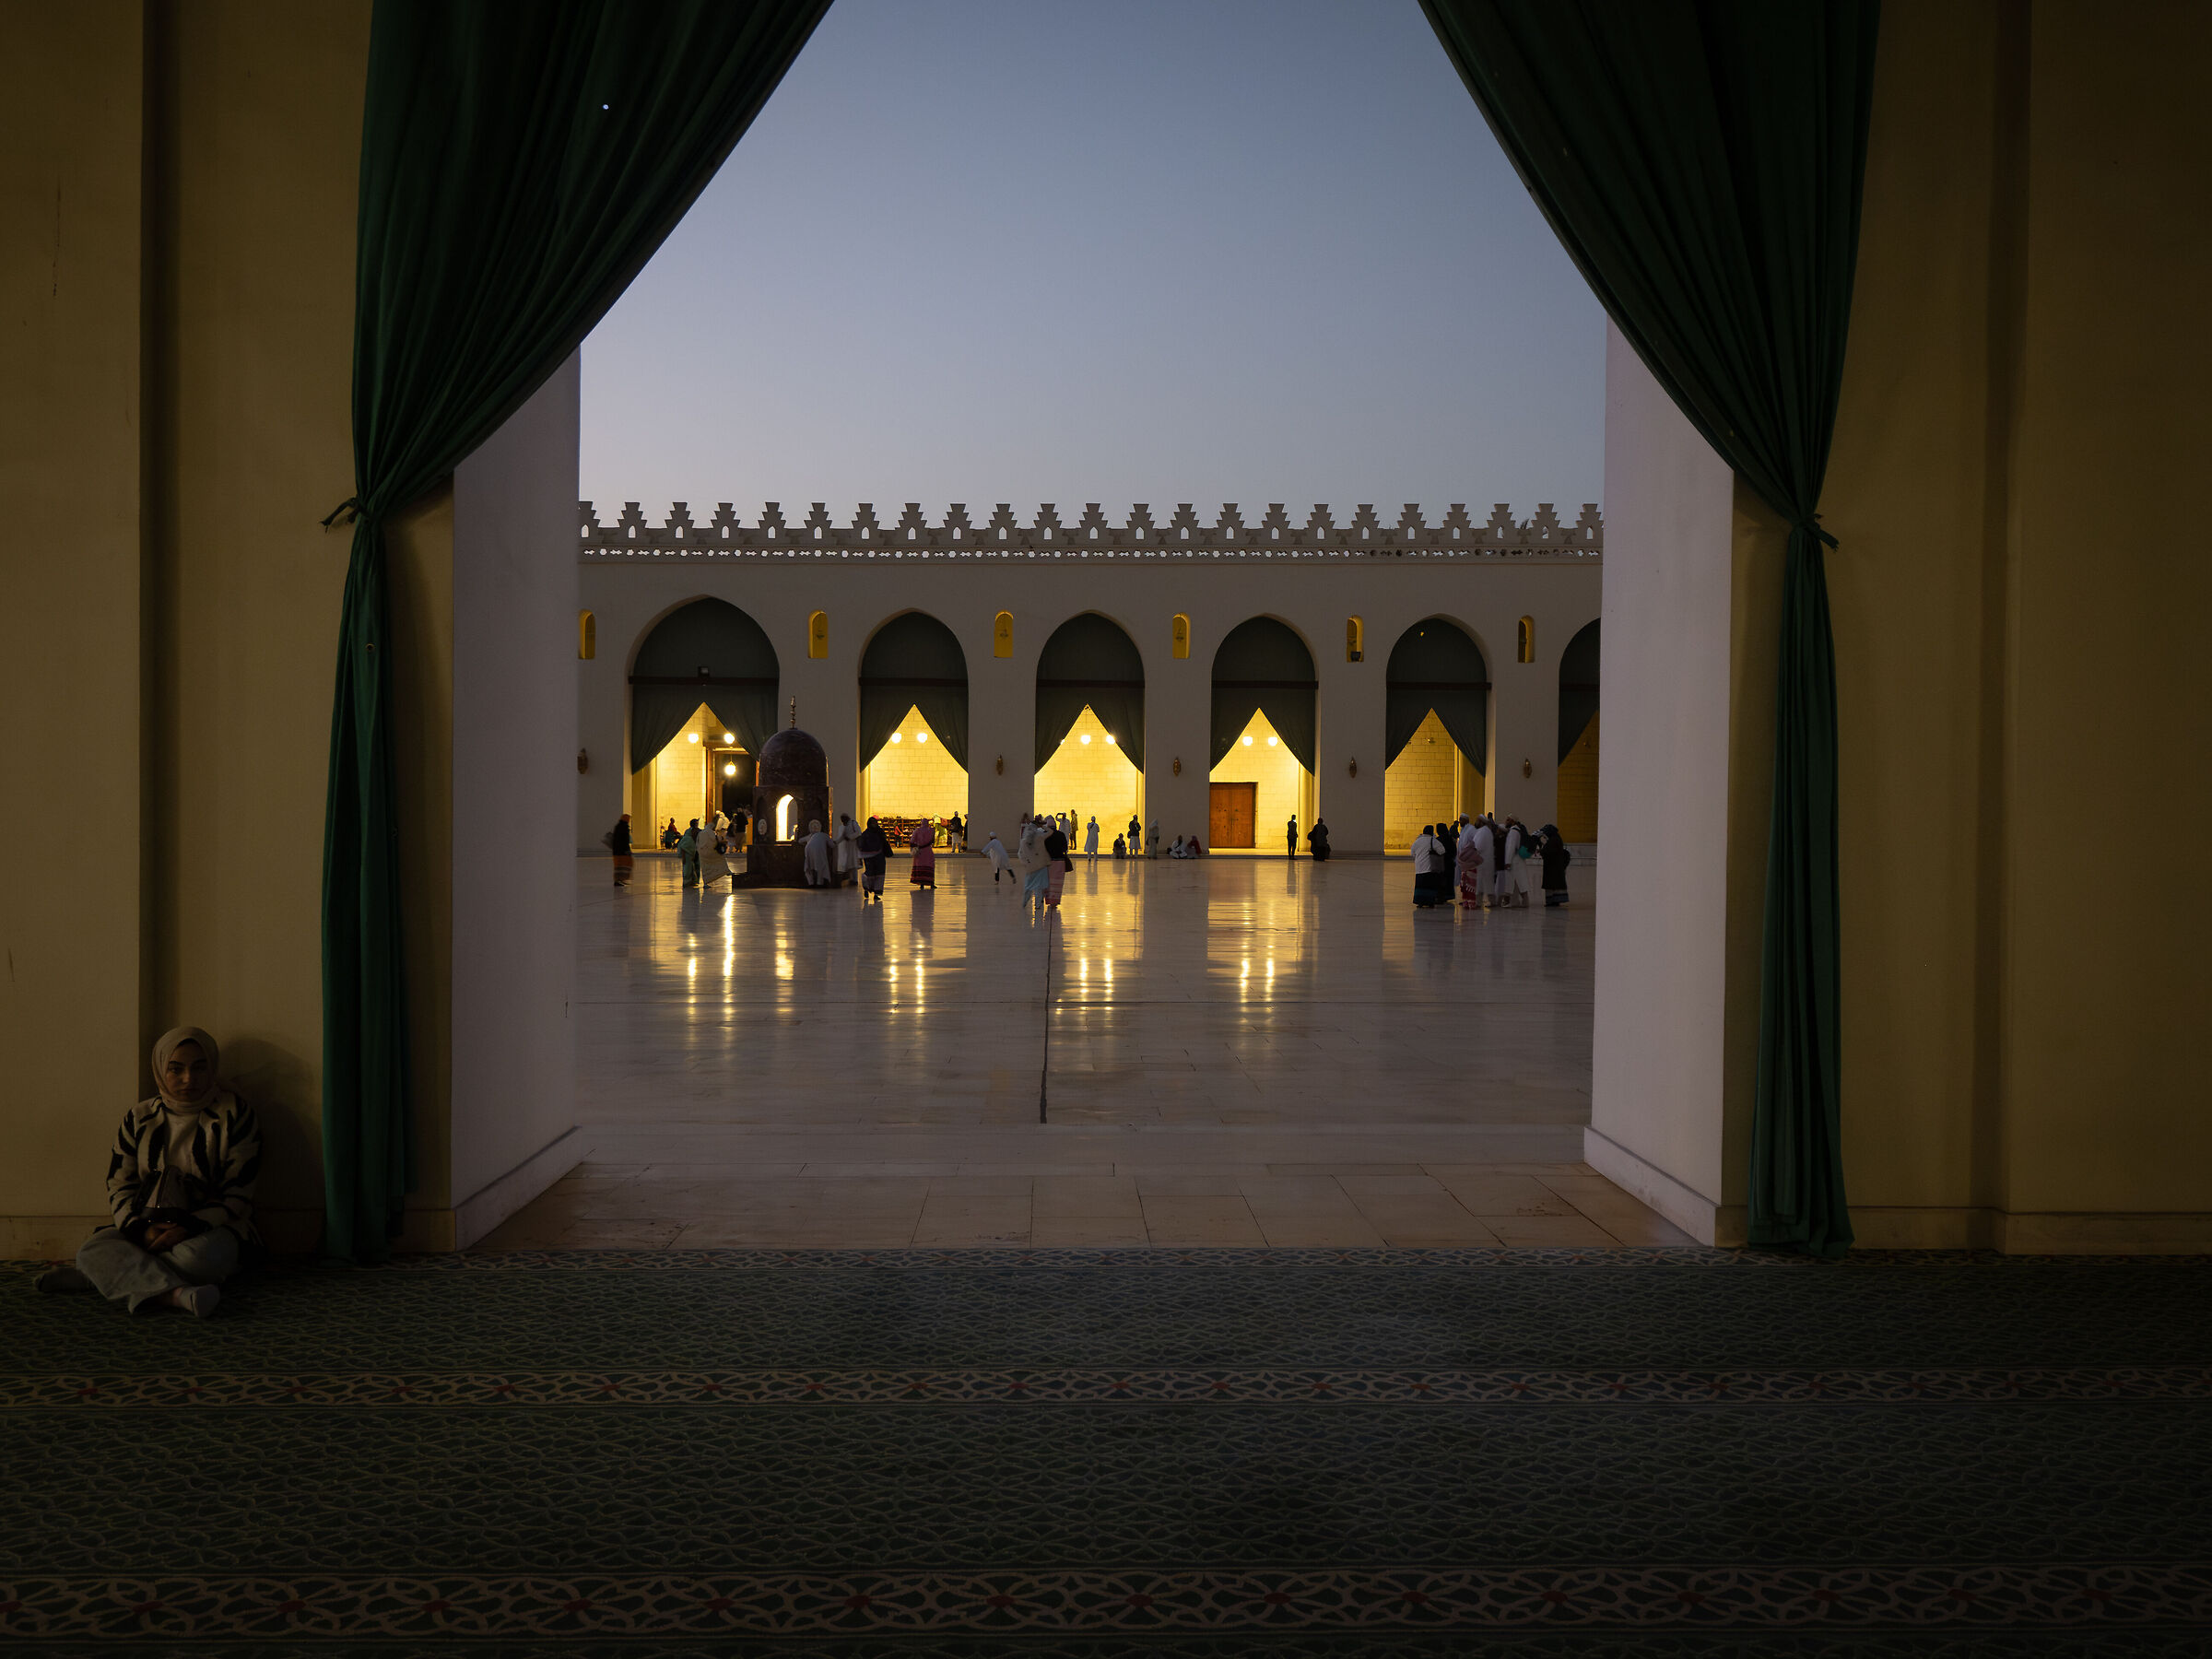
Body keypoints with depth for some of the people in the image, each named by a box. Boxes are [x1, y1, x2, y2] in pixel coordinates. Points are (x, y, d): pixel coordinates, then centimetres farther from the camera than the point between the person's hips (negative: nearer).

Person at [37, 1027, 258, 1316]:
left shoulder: (235, 1115, -2)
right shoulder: (138, 1119, 10)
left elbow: (237, 1194, -5)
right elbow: (120, 1187, 7)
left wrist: (189, 1227, -20)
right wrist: (140, 1229, -14)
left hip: (211, 1228, -3)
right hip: (147, 1228, 3)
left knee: (201, 1254, -39)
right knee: (92, 1248, -28)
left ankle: (100, 1276, -24)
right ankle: (176, 1294, -48)